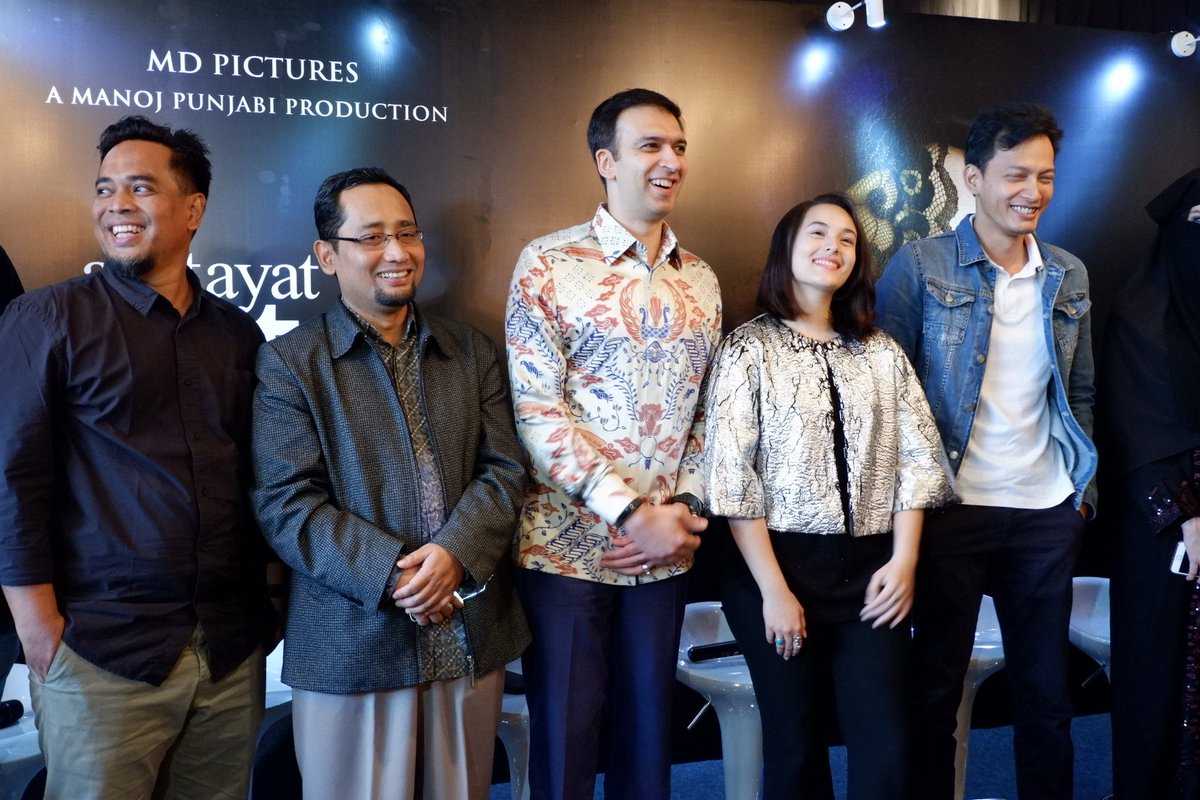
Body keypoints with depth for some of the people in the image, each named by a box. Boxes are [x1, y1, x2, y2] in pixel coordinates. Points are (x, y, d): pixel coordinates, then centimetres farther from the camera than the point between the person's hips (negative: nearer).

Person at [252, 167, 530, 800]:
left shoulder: (473, 352, 10)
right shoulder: (289, 362, -1)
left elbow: (505, 470, 2)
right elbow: (287, 505, -9)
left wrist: (456, 552, -16)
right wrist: (394, 574, -18)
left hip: (471, 637, 4)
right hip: (352, 645, -3)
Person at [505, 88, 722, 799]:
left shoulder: (700, 281, 9)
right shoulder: (549, 264, -7)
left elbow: (706, 411, 11)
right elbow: (536, 413, -13)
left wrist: (687, 507, -5)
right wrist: (633, 513, -16)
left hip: (666, 549, 4)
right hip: (566, 544, -4)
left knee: (649, 730, 15)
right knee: (565, 737, 7)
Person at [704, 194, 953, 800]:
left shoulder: (882, 352, 11)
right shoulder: (748, 348, -2)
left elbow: (918, 457, 8)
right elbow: (731, 475, -8)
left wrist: (904, 560, -4)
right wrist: (774, 590, -13)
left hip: (871, 570, 3)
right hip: (779, 566, -3)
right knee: (794, 748, 8)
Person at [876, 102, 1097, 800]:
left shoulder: (1068, 275, 9)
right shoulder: (920, 267, -5)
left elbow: (1080, 394, 15)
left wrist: (1086, 490, 9)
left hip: (1049, 513, 4)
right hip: (953, 508, -4)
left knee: (1047, 691, 14)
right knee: (936, 689, 8)